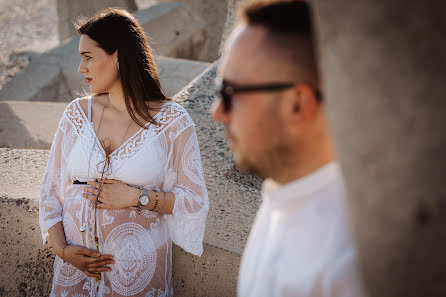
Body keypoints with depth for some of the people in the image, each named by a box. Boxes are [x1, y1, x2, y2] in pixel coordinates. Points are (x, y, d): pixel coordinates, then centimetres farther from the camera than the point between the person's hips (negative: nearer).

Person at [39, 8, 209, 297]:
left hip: (138, 267, -3)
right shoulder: (77, 113, 2)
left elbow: (195, 202, -6)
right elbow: (51, 187, 5)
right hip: (77, 261, 3)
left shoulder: (172, 120, -8)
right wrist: (62, 248, -6)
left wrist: (137, 197, -17)